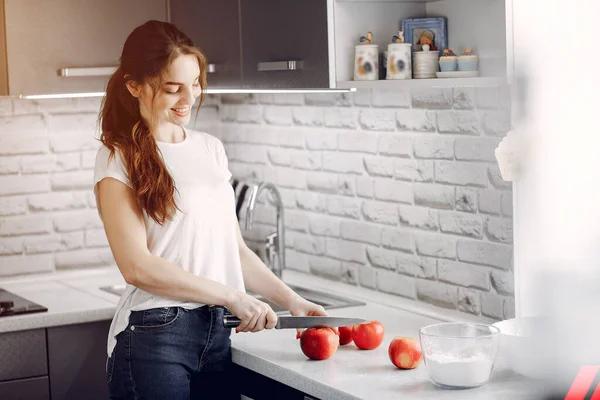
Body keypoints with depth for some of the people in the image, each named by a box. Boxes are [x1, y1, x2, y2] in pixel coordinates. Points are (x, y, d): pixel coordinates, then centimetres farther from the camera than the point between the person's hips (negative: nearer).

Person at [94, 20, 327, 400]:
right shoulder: (119, 159, -5)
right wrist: (233, 297, -14)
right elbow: (137, 266, -14)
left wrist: (291, 300, 5)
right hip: (154, 335, -5)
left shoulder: (210, 148, 12)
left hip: (218, 331, 5)